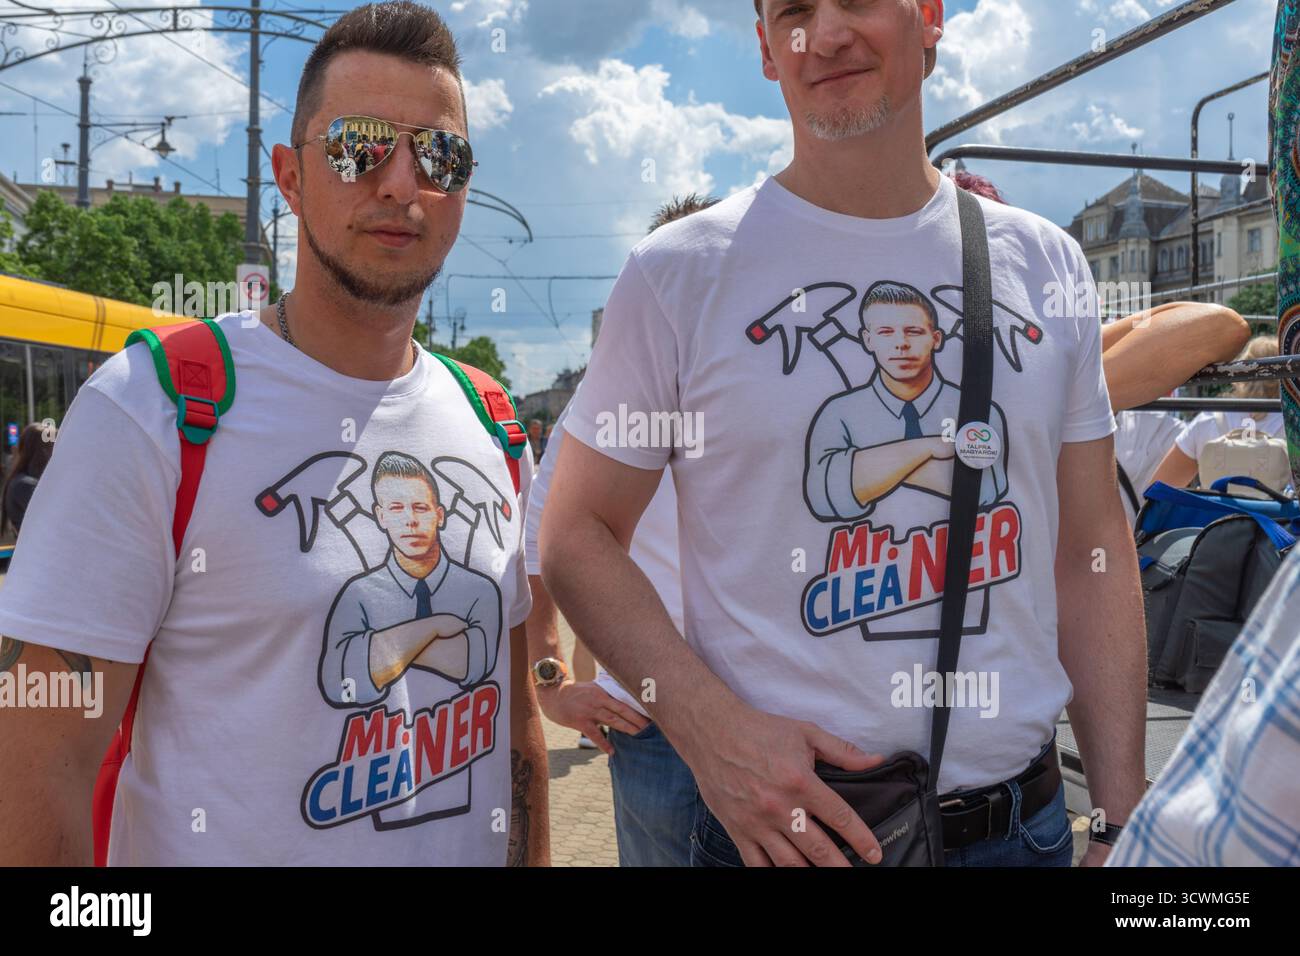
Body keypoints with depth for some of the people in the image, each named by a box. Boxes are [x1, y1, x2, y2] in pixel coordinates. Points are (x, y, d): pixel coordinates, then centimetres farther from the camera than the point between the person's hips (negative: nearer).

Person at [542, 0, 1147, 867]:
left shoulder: (1047, 266, 3)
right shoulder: (679, 272, -7)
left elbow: (1092, 554, 5)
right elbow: (578, 535, -4)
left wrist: (1122, 818, 0)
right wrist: (712, 728, -18)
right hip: (782, 822, -3)